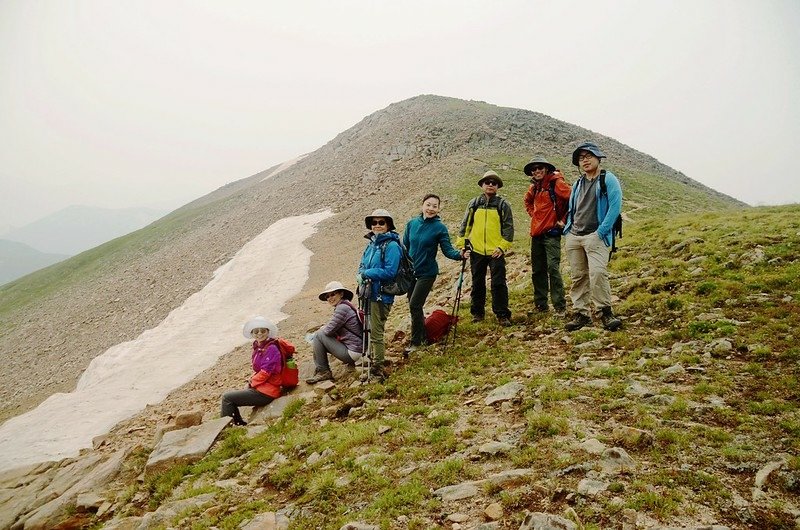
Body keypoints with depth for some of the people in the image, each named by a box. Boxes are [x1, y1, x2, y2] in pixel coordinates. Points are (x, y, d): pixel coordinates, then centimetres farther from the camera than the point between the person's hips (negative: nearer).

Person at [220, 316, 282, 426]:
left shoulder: (271, 349, -19)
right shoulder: (258, 348, 10)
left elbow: (265, 373, -21)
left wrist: (252, 382, -6)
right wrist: (251, 380, 2)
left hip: (266, 393, -9)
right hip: (259, 387, 9)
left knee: (227, 397, -4)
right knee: (231, 396, 17)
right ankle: (240, 423, 21)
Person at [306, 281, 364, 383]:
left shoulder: (342, 308, -17)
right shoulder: (346, 306, 13)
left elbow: (329, 331, -17)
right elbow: (335, 330, 19)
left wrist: (322, 329, 5)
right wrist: (324, 328, 2)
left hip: (352, 353, -10)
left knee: (318, 335, -7)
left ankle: (322, 372, 1)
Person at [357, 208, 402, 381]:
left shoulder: (391, 245, -14)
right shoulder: (372, 244, 12)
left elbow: (390, 271, -20)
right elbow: (362, 265, 17)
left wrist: (367, 273, -16)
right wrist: (360, 275, -6)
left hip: (381, 295, -9)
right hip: (369, 293, 9)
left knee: (376, 333, -2)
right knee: (371, 331, 18)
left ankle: (377, 371, 9)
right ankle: (374, 362, 32)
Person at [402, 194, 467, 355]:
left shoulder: (440, 228, -10)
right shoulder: (411, 224, 1)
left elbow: (447, 249, -13)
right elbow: (404, 247, 10)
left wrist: (460, 255, -32)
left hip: (427, 273, -5)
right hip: (410, 272, 5)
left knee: (414, 305, -11)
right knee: (414, 306, 12)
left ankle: (416, 342, 4)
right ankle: (423, 336, 30)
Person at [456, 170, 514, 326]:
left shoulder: (503, 205, 1)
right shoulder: (474, 204, 7)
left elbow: (508, 227, 0)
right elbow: (465, 225, 11)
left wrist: (502, 246, -8)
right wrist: (461, 244, 3)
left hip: (496, 252, -3)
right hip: (476, 251, 3)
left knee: (499, 284, -3)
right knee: (477, 283, 12)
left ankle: (502, 314, 5)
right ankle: (477, 312, 23)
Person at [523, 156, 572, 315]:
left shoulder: (556, 183, -9)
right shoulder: (534, 187, 13)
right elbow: (527, 201, 34)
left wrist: (563, 220, -12)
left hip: (551, 233, -7)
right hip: (536, 233, 8)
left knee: (553, 269, -12)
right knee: (537, 271, 10)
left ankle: (560, 306, -7)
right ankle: (540, 304, 20)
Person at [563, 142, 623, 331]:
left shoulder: (608, 179, -1)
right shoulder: (577, 184, 19)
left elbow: (615, 206, -10)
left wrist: (601, 232, -15)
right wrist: (568, 229, 12)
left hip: (595, 236, -6)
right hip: (574, 237, 7)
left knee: (597, 273, -21)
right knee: (578, 276, 6)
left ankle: (605, 312, -10)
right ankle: (581, 314, 12)